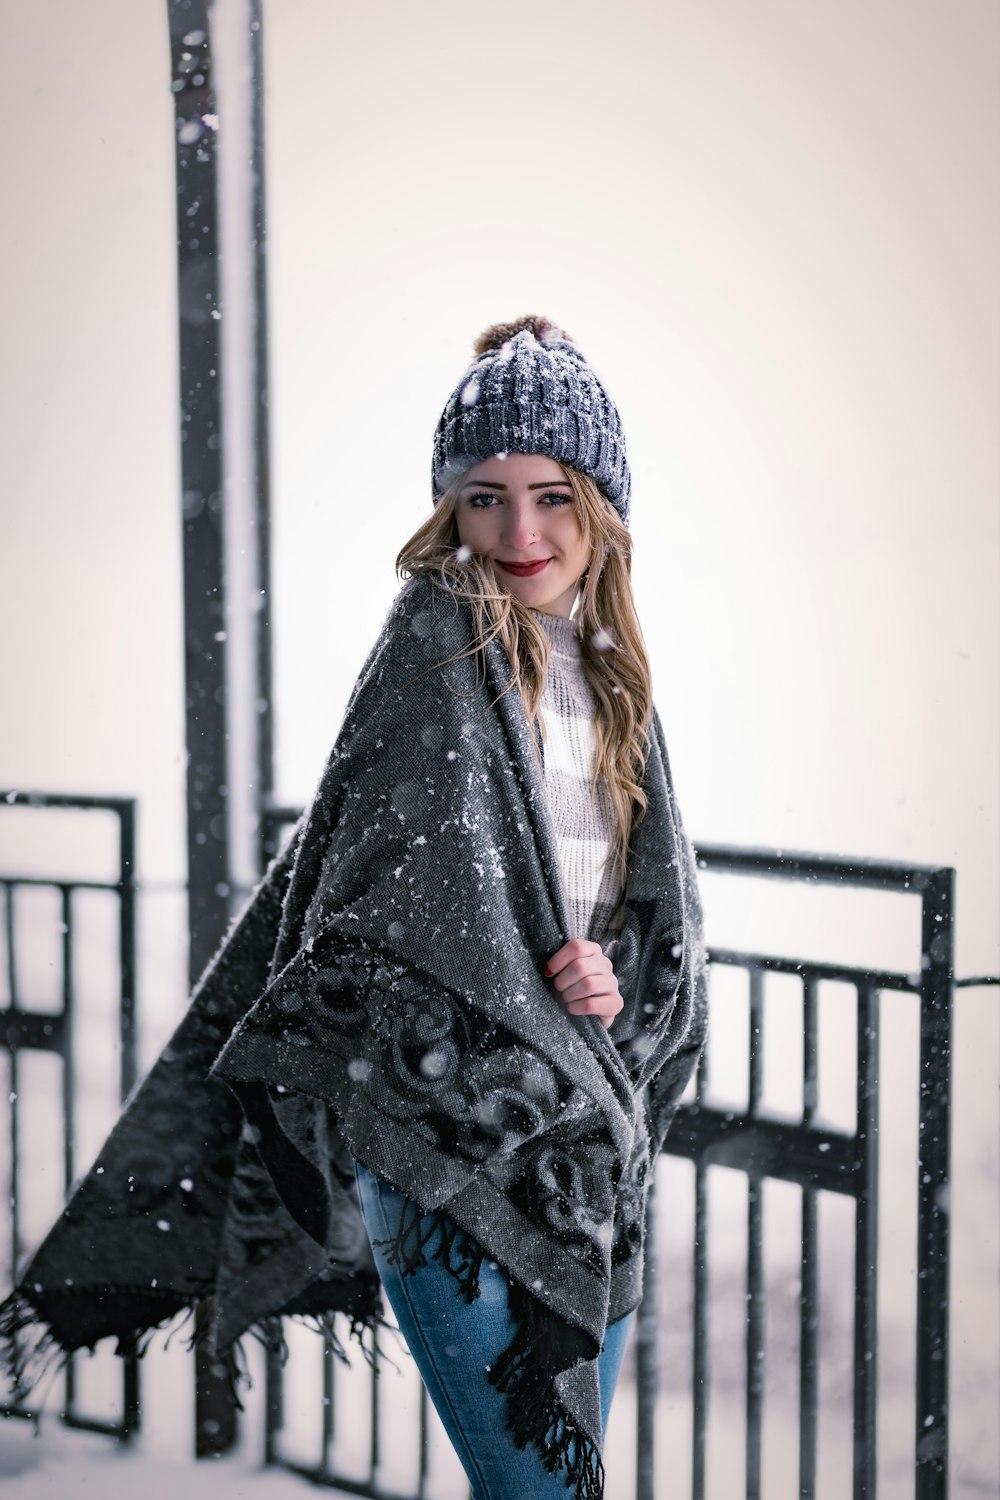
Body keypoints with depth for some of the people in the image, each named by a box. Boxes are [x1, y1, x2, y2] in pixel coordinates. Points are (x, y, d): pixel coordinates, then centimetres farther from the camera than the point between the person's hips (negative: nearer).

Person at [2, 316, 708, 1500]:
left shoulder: (608, 672, 12)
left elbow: (667, 919, 13)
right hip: (450, 1147, -7)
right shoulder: (442, 636, -8)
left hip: (582, 1154, 7)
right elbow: (414, 910, -15)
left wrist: (617, 977, -8)